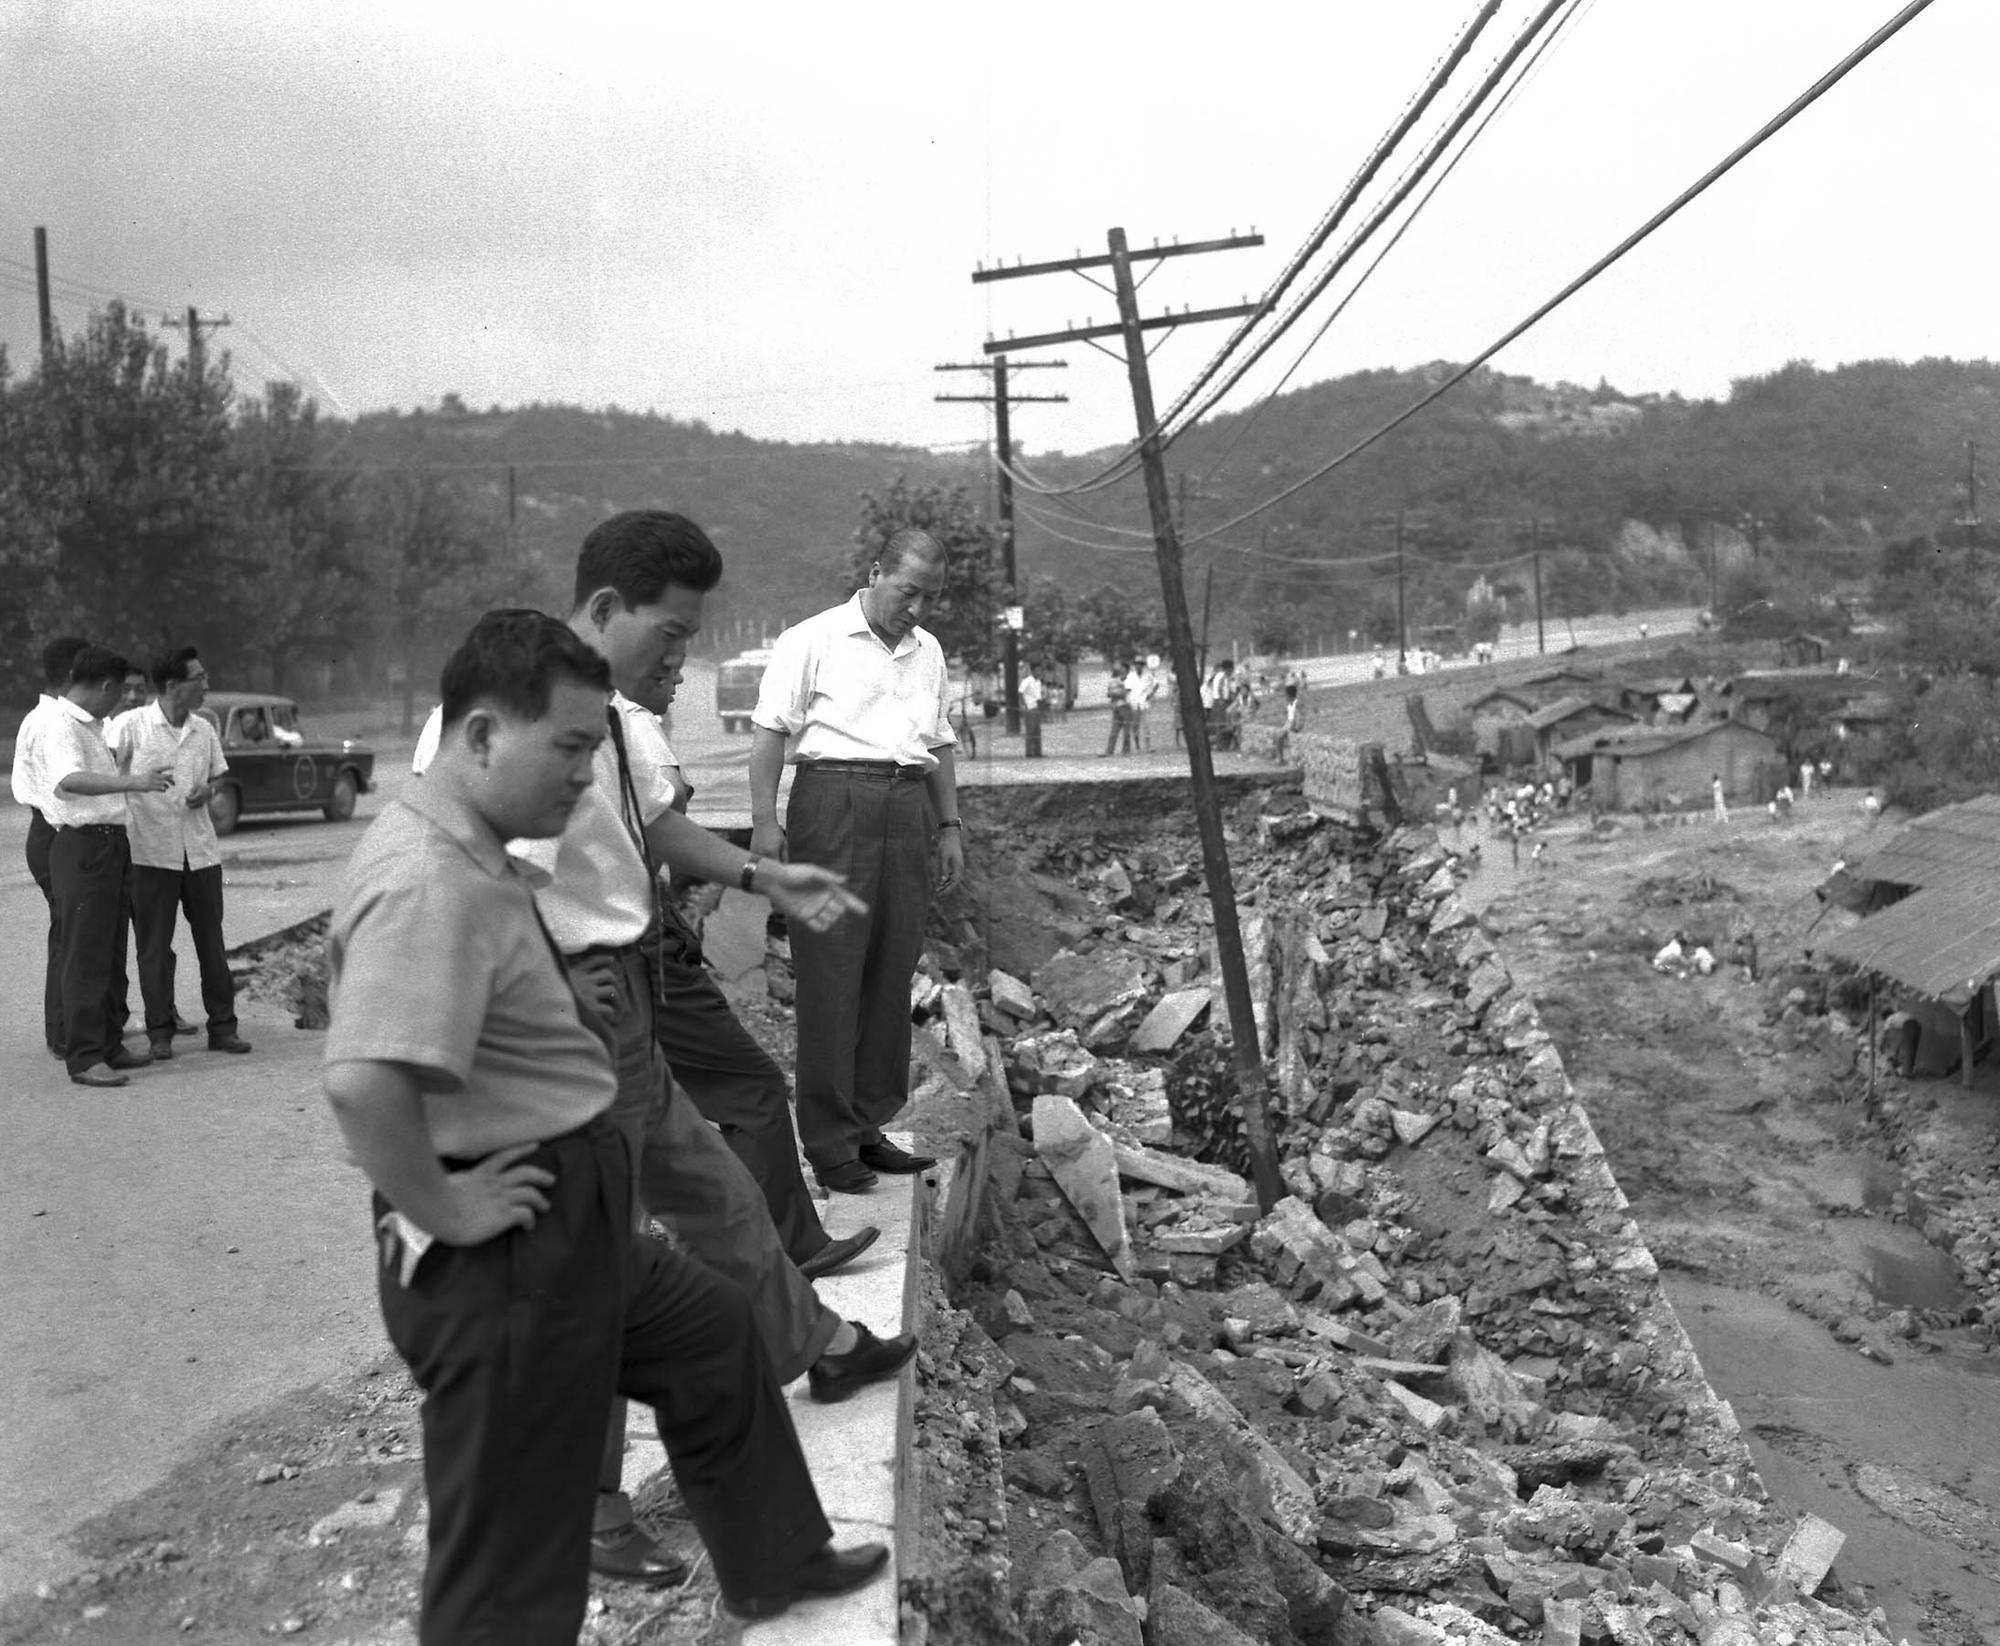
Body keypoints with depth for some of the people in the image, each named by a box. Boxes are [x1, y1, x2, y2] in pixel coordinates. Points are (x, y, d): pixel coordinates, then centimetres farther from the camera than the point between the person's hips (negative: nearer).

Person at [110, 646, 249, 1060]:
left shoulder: (203, 729, 7)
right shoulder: (131, 725, -7)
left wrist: (206, 792, -2)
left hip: (200, 850, 4)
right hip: (151, 851, -4)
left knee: (211, 940, 8)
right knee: (154, 945, 4)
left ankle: (222, 1026, 16)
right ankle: (159, 1032, 14)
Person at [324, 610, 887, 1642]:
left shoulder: (464, 851, 6)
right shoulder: (433, 881, -26)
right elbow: (361, 1083, -39)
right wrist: (441, 1209, -24)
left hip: (570, 1232, 11)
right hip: (506, 1255, -11)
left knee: (712, 1332, 29)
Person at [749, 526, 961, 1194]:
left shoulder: (928, 651, 19)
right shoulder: (812, 641, -1)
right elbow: (771, 732, -5)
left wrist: (950, 825, 19)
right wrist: (765, 820, -12)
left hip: (909, 807, 6)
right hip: (834, 800, -6)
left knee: (892, 975, 7)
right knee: (831, 976, -5)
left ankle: (869, 1126, 17)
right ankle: (828, 1139, 2)